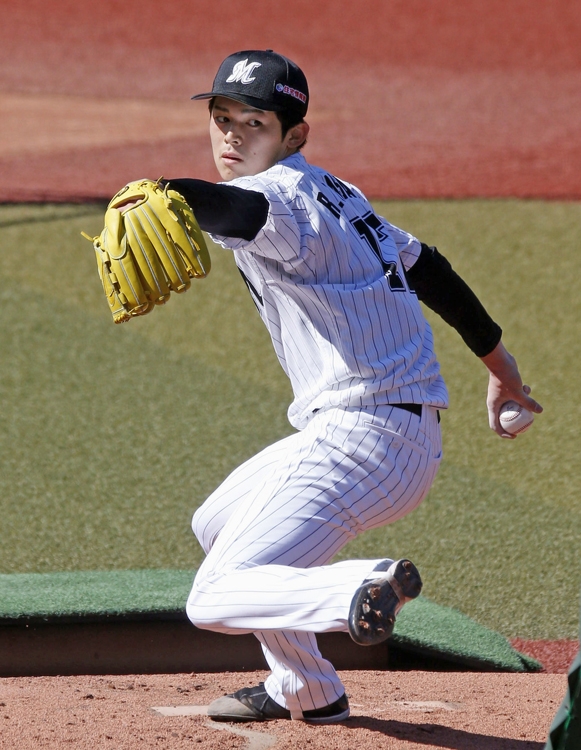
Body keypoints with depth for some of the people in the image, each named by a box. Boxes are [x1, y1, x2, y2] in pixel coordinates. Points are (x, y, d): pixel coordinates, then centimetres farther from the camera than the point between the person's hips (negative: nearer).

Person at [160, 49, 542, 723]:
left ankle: (363, 588, -38)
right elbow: (424, 266, 27)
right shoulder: (330, 192, 19)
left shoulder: (285, 194, -11)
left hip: (361, 436, -10)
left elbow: (248, 211, -37)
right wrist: (497, 360, 36)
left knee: (214, 600, -16)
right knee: (217, 526, 29)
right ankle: (302, 691, 32)